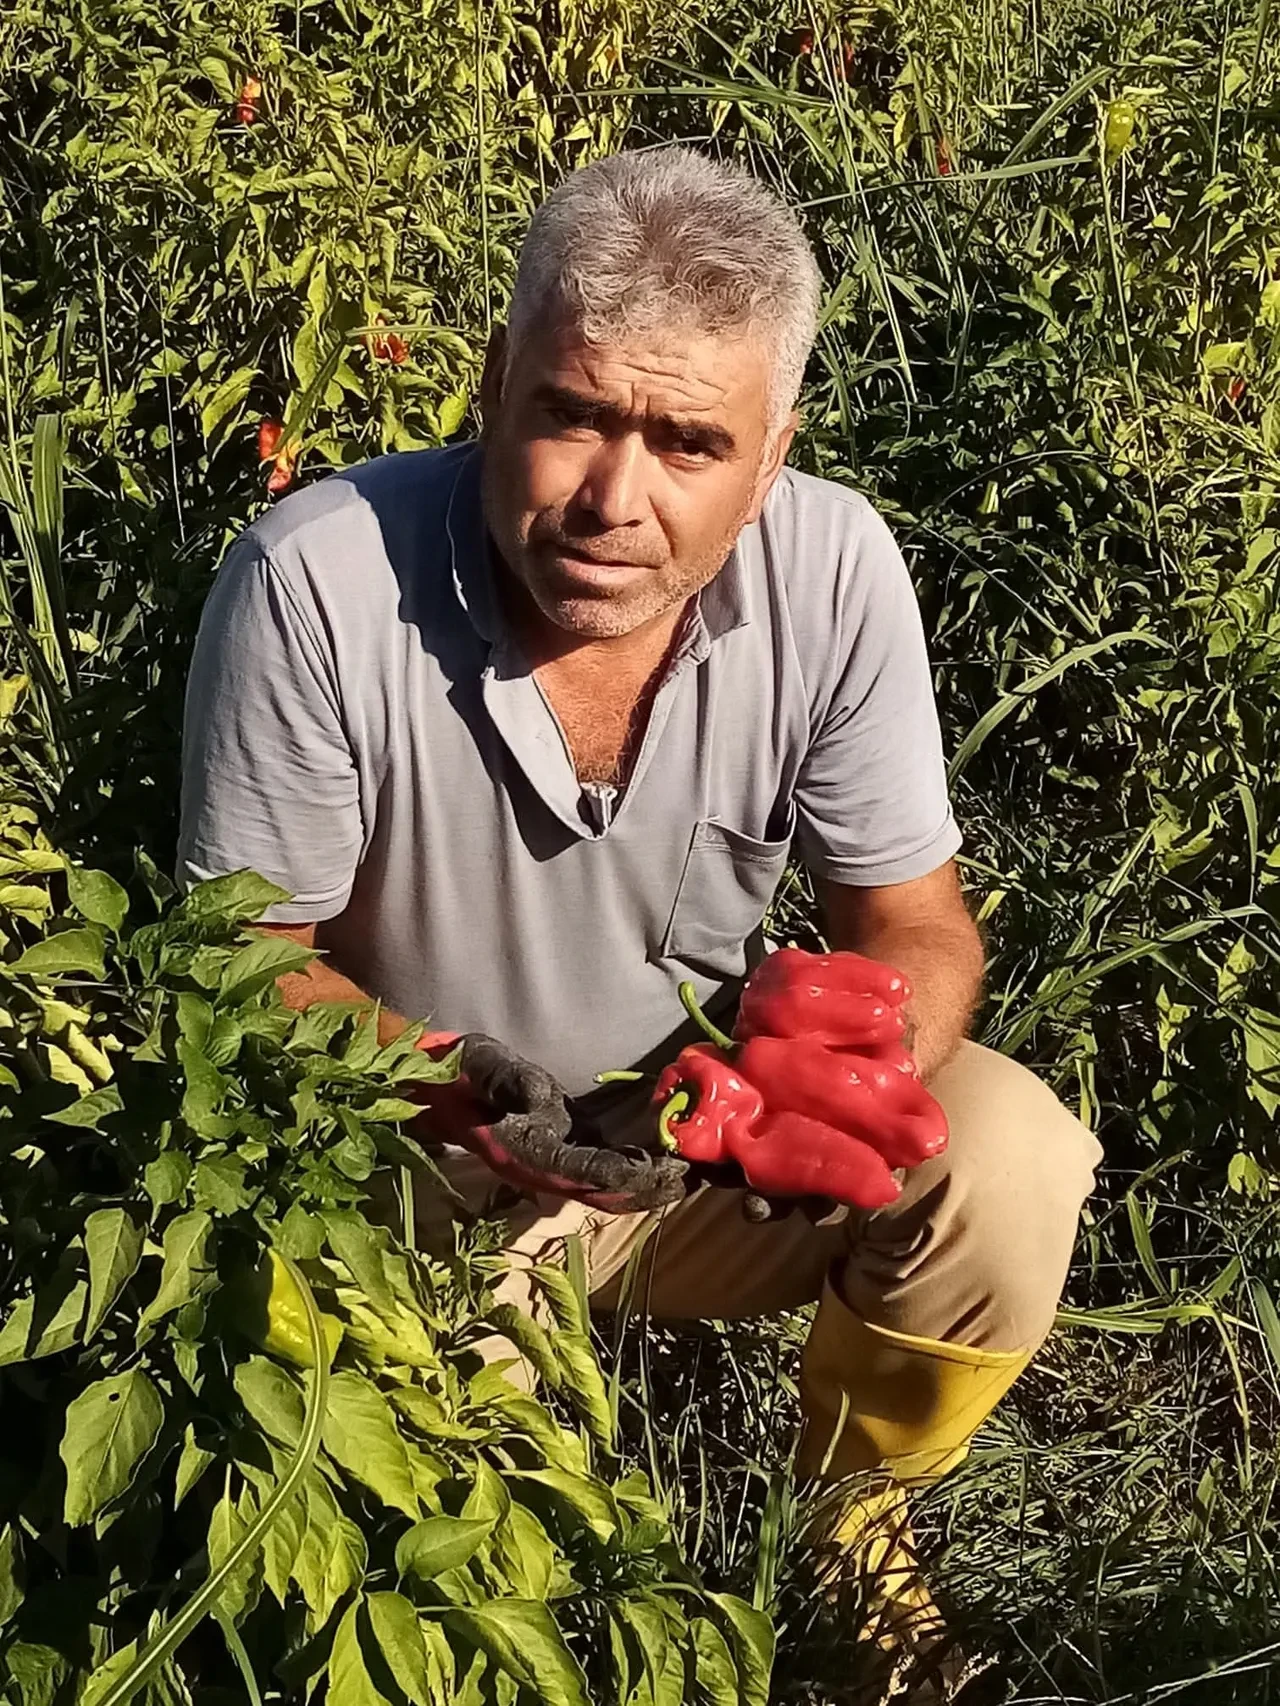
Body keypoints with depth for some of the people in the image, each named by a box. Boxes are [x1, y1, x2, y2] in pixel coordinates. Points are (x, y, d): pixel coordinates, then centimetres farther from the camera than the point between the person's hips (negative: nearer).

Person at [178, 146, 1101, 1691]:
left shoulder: (832, 571, -17)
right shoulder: (313, 587, -25)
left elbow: (915, 929, -7)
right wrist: (463, 1094, -32)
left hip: (703, 1113, 2)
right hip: (414, 1164, -2)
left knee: (1014, 1169, -21)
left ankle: (839, 1511, 11)